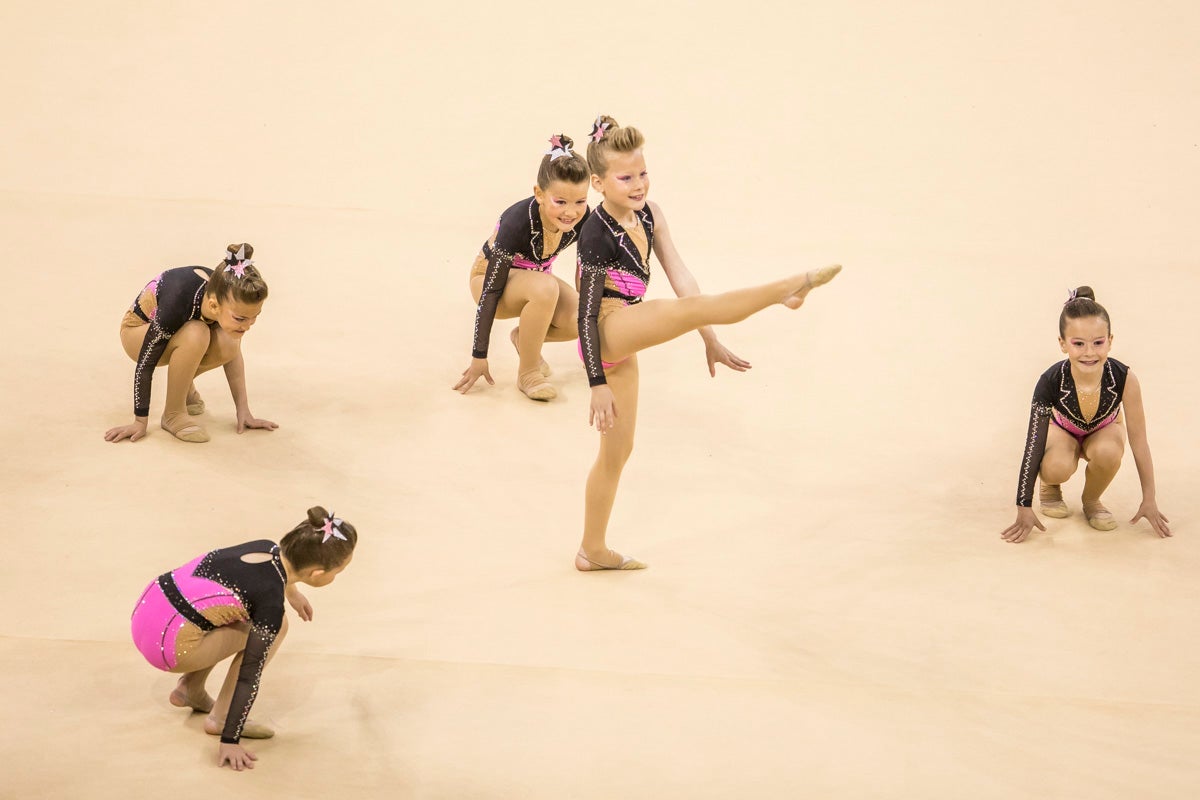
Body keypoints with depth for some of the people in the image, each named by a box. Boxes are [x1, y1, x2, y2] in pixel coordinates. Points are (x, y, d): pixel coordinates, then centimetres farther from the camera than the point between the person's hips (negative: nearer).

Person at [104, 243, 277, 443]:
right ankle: (173, 414, -17)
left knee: (227, 344, -27)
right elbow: (146, 363, -31)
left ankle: (183, 385, 5)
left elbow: (233, 353, -9)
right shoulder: (179, 301, -41)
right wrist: (140, 422, -24)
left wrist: (243, 411, -9)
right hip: (139, 331, -5)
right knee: (195, 335, -37)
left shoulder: (230, 301, -26)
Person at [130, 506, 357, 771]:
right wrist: (229, 742, -12)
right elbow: (249, 674, -17)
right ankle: (220, 717, 1)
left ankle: (191, 689, 25)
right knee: (272, 629, -2)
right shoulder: (271, 602, -20)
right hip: (167, 646, -8)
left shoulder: (267, 549, 2)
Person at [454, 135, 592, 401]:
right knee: (544, 288, -38)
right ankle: (528, 372, -17)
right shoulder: (519, 222, -36)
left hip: (533, 277, 5)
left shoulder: (583, 220, -22)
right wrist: (479, 357, -23)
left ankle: (525, 338, 9)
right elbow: (491, 291, -28)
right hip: (489, 278, -5)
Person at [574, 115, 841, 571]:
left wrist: (709, 340, 8)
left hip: (623, 347, 9)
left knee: (618, 450, 17)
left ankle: (593, 551, 27)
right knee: (695, 308, -27)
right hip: (608, 332, -9)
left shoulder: (649, 215, 6)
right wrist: (597, 385, -16)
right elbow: (587, 314, -15)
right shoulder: (596, 234, -16)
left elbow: (679, 276, 9)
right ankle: (787, 287, -42)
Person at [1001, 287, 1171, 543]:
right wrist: (1024, 508, -23)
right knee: (1056, 467, -35)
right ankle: (1050, 488, 4)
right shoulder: (1050, 382, -35)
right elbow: (1034, 445, -26)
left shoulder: (1124, 379, -34)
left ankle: (1091, 500, -2)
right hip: (1062, 430, -1)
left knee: (1107, 453, -35)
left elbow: (1139, 441, -22)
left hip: (1104, 429, 1)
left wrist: (1149, 500, -14)